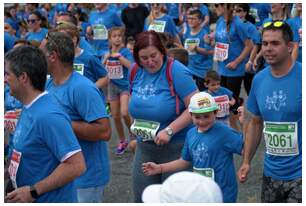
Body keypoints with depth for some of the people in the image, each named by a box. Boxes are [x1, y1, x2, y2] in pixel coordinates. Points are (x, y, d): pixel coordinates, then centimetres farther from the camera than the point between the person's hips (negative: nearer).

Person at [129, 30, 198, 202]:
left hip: (175, 147, -6)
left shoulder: (176, 71, -17)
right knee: (142, 198, 14)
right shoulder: (135, 72, 2)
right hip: (144, 147, 6)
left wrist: (169, 131, -24)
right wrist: (136, 123, 4)